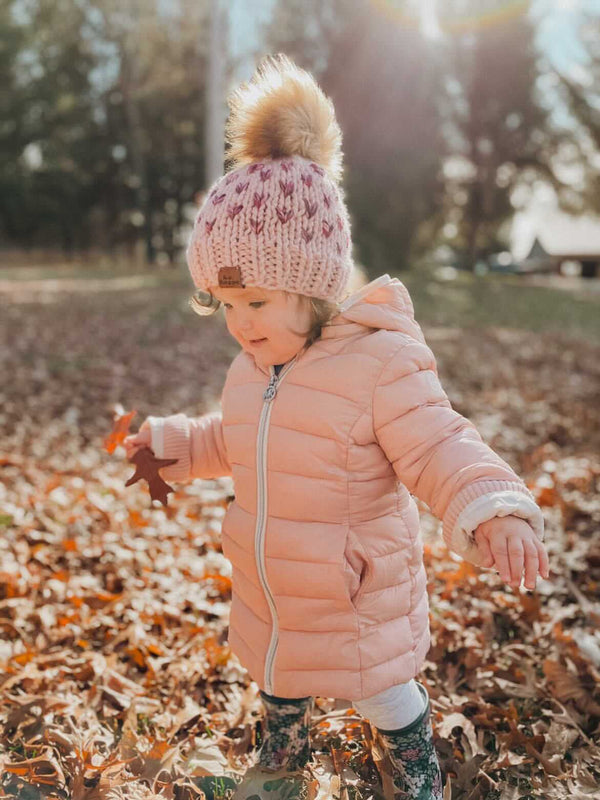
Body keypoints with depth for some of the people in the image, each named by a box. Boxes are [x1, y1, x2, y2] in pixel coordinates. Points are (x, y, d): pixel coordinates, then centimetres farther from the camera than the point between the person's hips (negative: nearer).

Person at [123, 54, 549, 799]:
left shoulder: (381, 364, -27)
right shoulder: (251, 367, -3)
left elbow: (440, 451, -29)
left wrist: (495, 512, -46)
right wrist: (171, 441, 4)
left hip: (361, 599, -6)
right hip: (267, 596, 7)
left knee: (388, 699, 19)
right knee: (278, 689, 31)